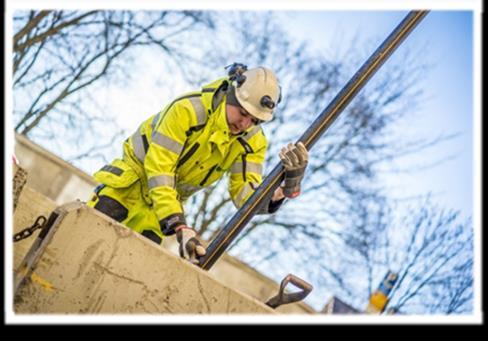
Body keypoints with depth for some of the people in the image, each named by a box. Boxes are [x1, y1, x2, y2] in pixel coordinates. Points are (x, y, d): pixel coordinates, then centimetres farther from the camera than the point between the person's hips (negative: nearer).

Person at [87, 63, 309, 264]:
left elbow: (247, 198, -21)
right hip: (137, 174, -4)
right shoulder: (188, 109, -30)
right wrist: (180, 227, -39)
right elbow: (158, 170, -31)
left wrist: (290, 181, -40)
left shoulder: (253, 142, -14)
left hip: (171, 198, 4)